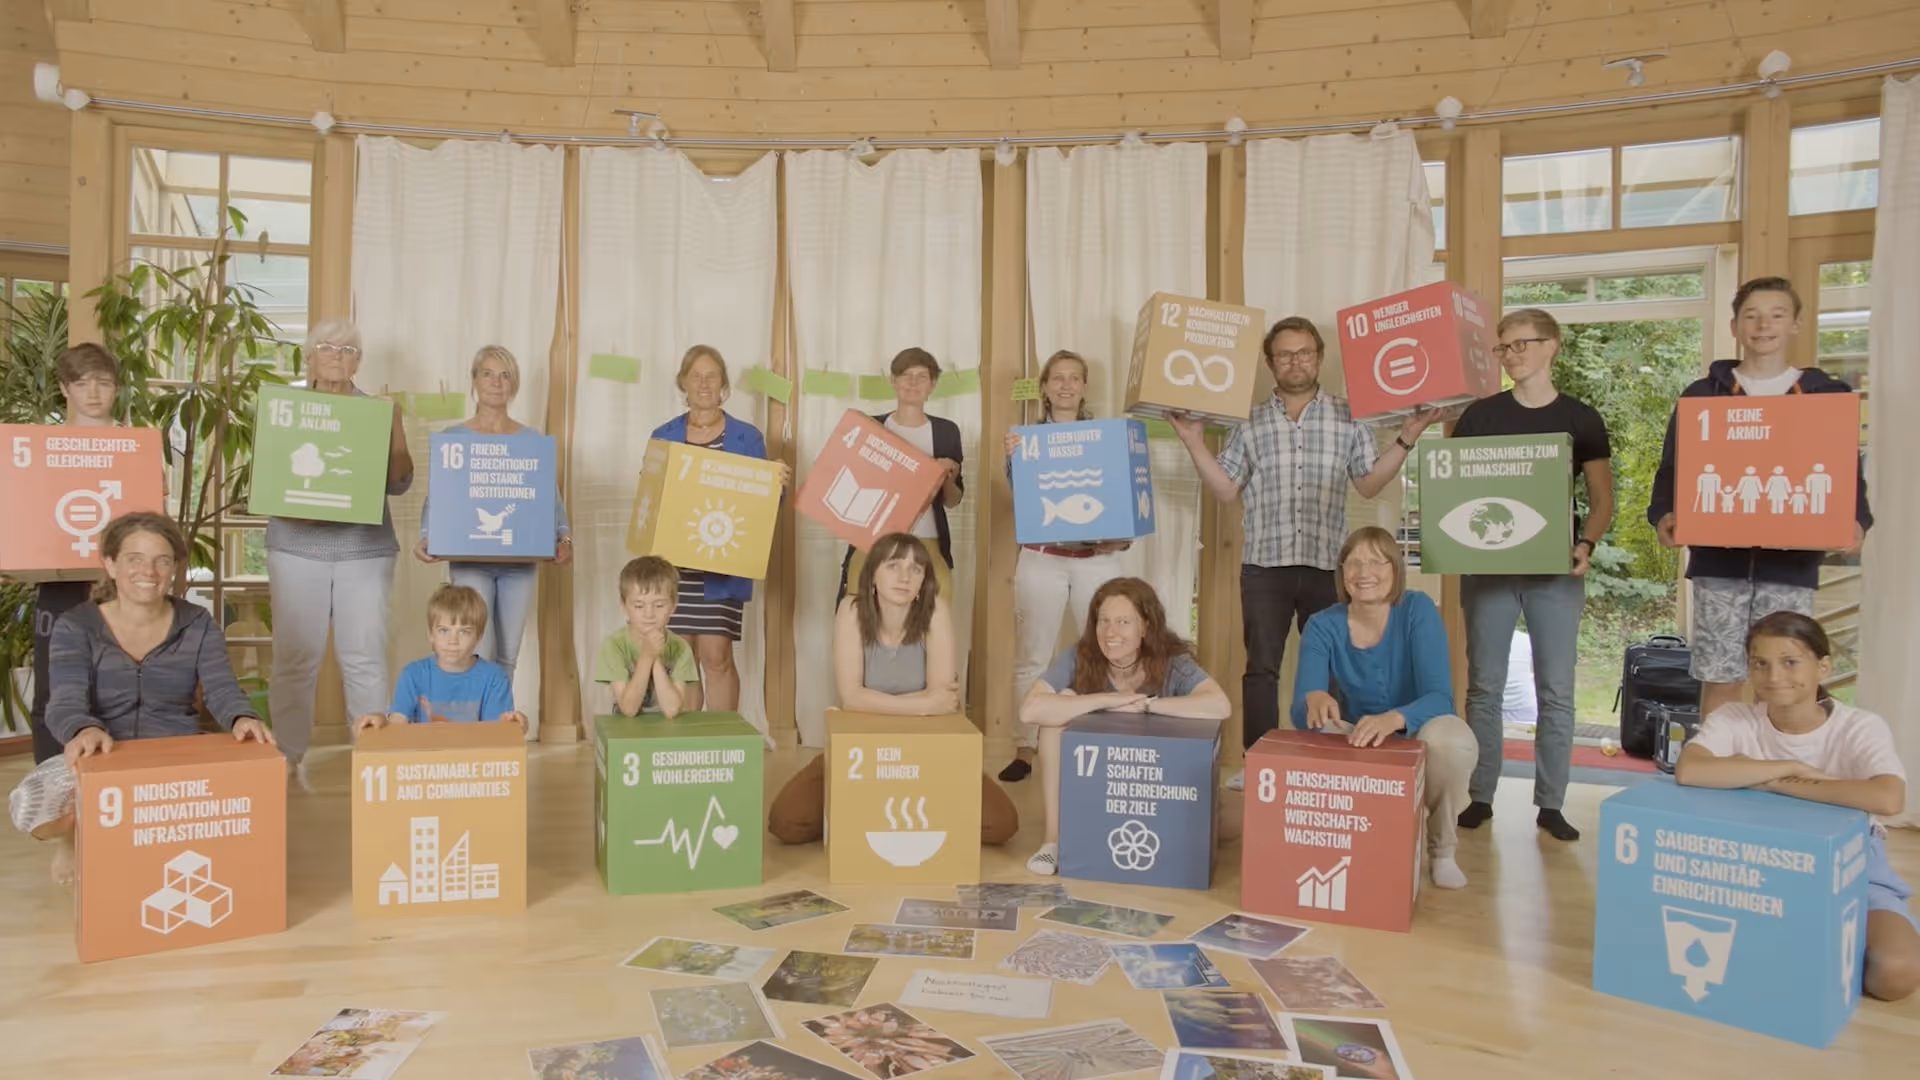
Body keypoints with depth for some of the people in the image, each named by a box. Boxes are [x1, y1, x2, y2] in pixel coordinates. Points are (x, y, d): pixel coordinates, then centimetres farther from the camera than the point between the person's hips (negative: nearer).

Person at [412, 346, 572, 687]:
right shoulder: (453, 437, 3)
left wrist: (564, 537, -14)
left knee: (507, 657, 8)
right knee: (478, 655, -8)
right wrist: (425, 538, -17)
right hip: (470, 560, -2)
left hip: (519, 561, 2)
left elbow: (550, 496, 3)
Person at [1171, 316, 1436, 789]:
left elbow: (1369, 485, 5)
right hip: (1264, 565, 0)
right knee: (1261, 669, 3)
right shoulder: (1250, 421, 7)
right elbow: (1226, 489, 5)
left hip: (1327, 565, 0)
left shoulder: (1348, 417, 7)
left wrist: (1405, 439, -4)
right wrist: (1194, 442, -3)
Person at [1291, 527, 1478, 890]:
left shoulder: (1418, 610, -17)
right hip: (1358, 748, 1)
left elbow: (1439, 698, -27)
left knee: (1449, 737, -35)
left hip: (1417, 740, -1)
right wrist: (1314, 700, -47)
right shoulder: (1322, 626, -13)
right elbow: (1300, 714, -21)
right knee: (1314, 733, -31)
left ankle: (1442, 850, -5)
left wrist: (1393, 718, -49)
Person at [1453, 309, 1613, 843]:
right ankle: (1480, 797, 16)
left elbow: (1602, 501, 4)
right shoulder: (1479, 415, 4)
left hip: (1555, 570, 0)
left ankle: (1550, 804, 15)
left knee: (1556, 690, 4)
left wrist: (1585, 545, -14)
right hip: (1488, 565, 1)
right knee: (1484, 687, 5)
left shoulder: (1581, 418, 3)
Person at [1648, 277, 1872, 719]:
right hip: (1719, 561, -1)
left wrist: (1857, 522, -11)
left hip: (1791, 564, 1)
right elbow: (1671, 470, 5)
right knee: (1719, 680, 4)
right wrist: (1662, 515, -15)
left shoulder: (1826, 396, 9)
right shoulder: (1701, 395, 6)